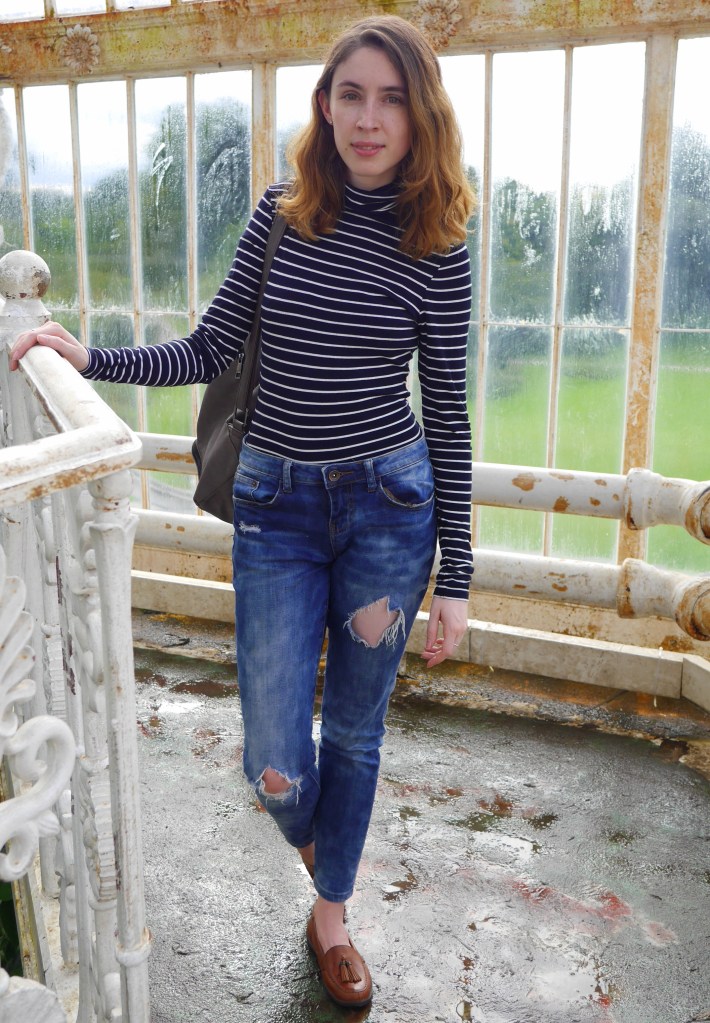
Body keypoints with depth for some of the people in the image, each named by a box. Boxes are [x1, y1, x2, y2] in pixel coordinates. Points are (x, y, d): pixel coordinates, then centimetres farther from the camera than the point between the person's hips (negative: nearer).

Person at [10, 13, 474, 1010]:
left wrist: (455, 579, -2)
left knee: (356, 729, 13)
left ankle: (331, 916, 39)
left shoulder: (436, 246, -3)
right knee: (275, 765, 0)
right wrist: (89, 357, -11)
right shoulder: (282, 212, 1)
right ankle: (310, 830, 40)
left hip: (389, 504, 0)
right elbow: (208, 351, 4)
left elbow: (447, 412, -2)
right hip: (277, 506, 1)